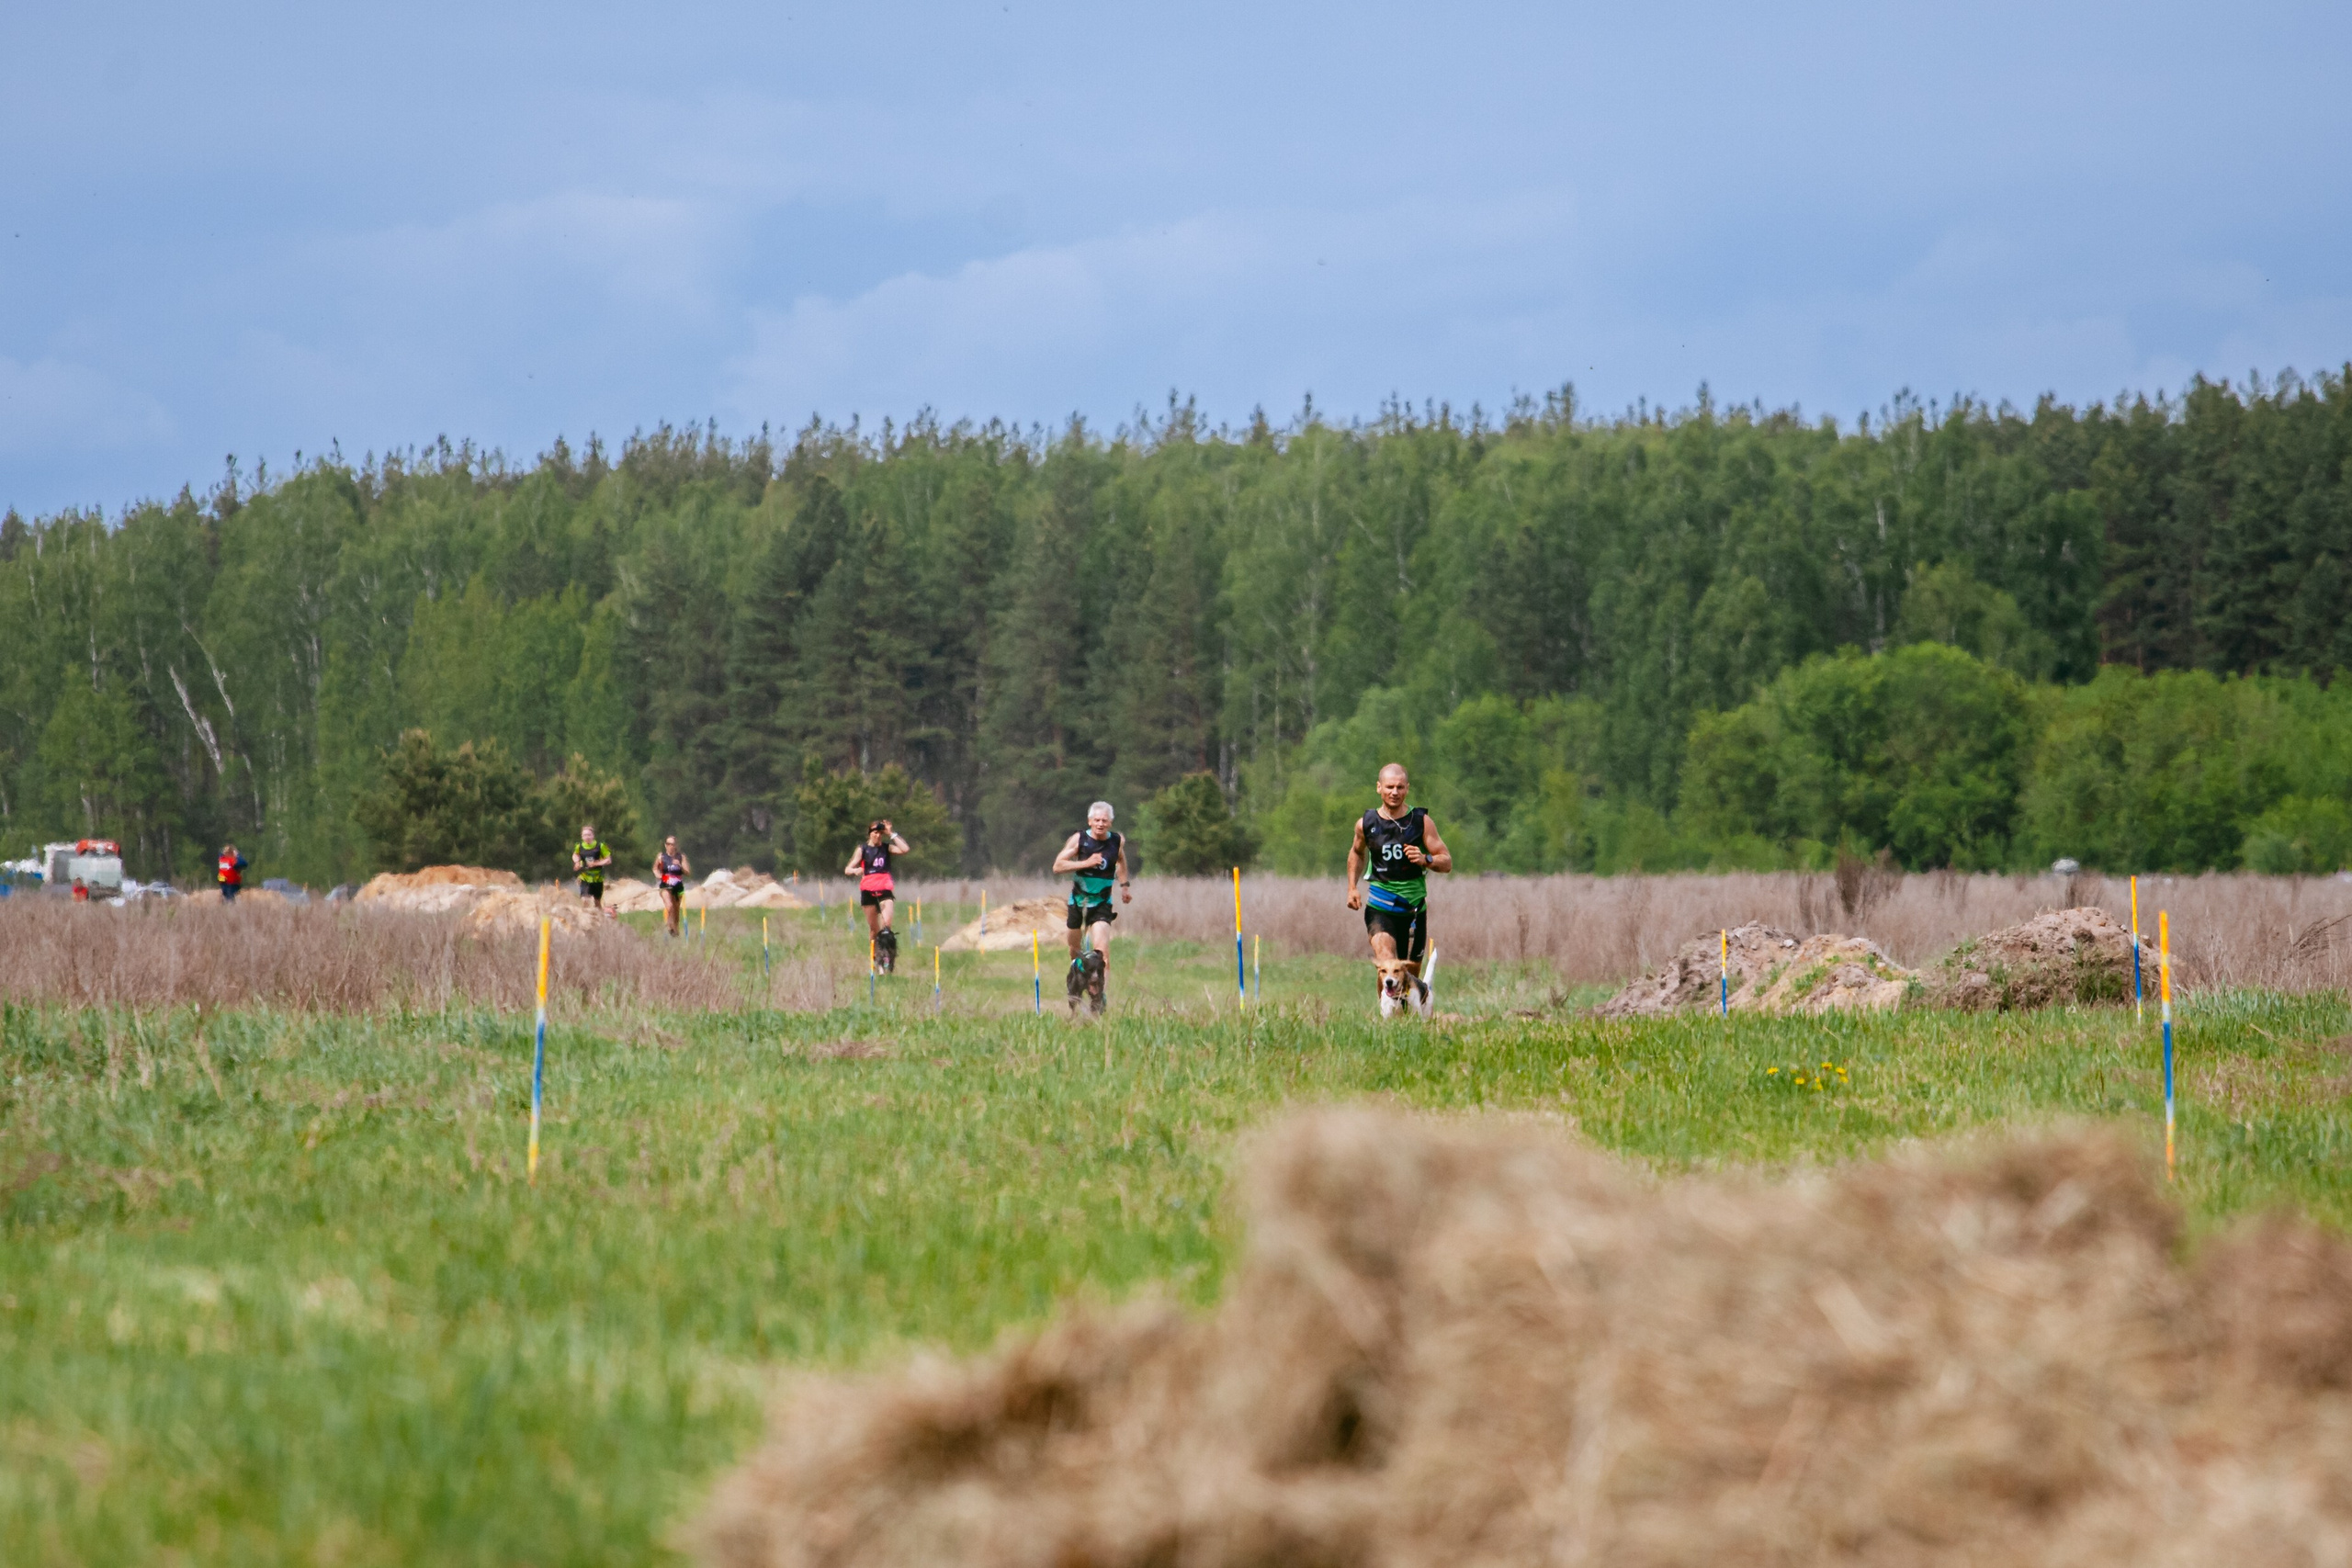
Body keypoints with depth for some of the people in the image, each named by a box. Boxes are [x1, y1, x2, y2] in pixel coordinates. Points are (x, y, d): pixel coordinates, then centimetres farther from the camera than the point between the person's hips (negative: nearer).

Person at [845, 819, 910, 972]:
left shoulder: (886, 848, 8)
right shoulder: (863, 849, 5)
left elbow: (905, 850, -9)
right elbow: (847, 870, 0)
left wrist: (892, 834, -6)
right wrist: (855, 870, -24)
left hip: (885, 889, 0)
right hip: (868, 890, 0)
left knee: (886, 924, -19)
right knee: (874, 928, 4)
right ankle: (874, 957, 16)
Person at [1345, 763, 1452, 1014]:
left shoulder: (1421, 822, -1)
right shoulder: (1366, 824, 2)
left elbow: (1447, 862, -2)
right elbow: (1357, 852, 24)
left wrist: (1425, 860, -22)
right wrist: (1352, 887, 13)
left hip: (1414, 907, 1)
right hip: (1380, 906, -1)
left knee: (1411, 970, 7)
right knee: (1385, 958, -29)